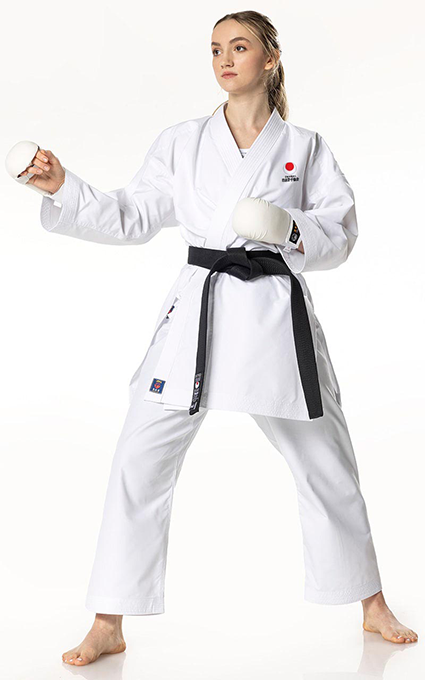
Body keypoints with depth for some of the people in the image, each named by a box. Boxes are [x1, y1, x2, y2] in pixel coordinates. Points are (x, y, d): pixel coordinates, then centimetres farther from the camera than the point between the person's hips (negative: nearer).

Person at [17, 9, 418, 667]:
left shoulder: (305, 147, 6)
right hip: (199, 310, 1)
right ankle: (108, 626, 9)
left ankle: (372, 605, 31)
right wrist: (64, 188, -4)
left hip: (278, 314, 0)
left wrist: (292, 230, -15)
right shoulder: (182, 143, 8)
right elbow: (129, 218, 8)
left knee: (327, 464, 9)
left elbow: (340, 233, 4)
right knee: (140, 462, -5)